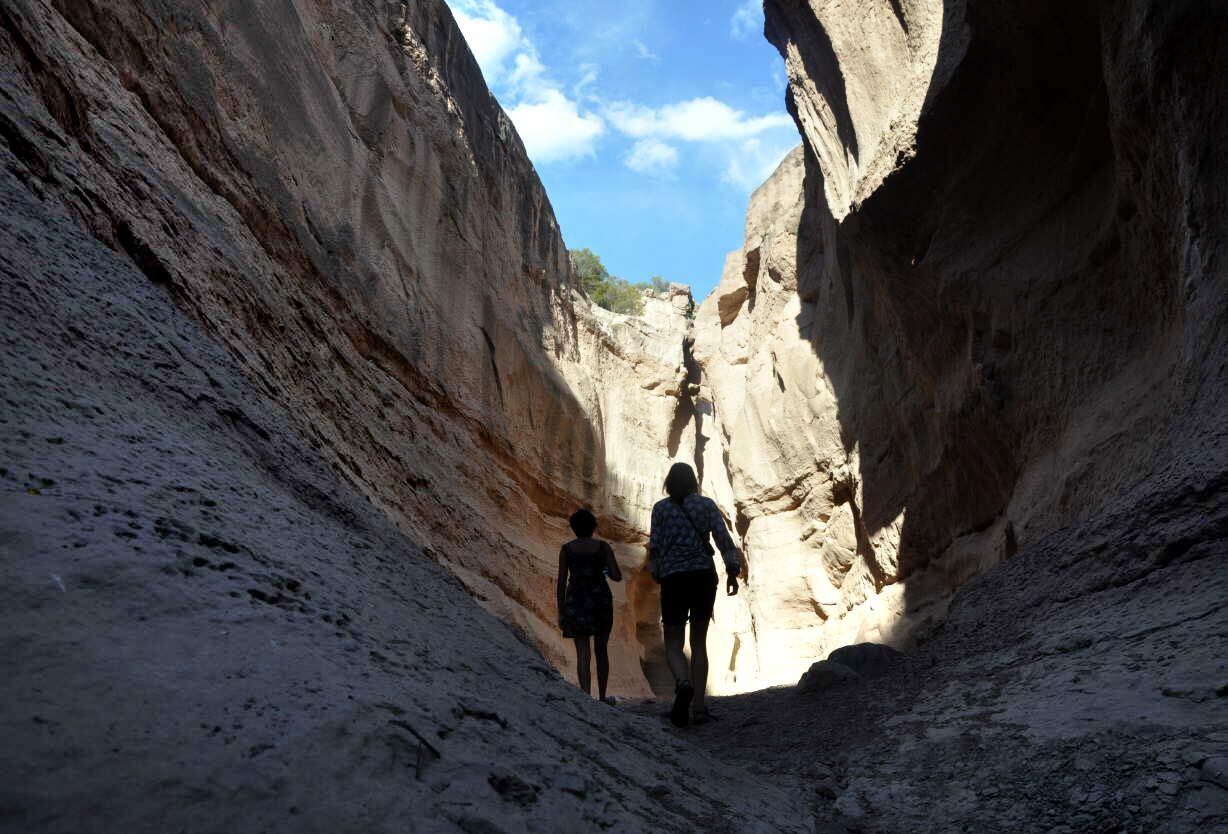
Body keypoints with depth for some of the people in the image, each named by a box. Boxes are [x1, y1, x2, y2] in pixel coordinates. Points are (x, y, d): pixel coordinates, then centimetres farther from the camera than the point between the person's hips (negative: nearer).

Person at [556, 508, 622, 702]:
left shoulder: (566, 549, 0)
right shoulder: (603, 546, 0)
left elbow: (561, 582, -1)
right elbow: (617, 576, -5)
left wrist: (561, 612, 5)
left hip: (575, 601, -1)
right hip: (600, 599, 1)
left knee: (583, 653, -1)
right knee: (601, 651, 15)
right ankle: (602, 697, 22)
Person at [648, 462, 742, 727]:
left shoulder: (661, 508, 4)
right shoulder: (707, 505, 7)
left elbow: (655, 546, 1)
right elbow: (723, 537, -4)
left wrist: (657, 574, 15)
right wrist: (732, 570, -5)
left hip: (673, 579, -1)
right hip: (704, 576, 2)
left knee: (673, 644, 5)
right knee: (699, 642, 13)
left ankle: (684, 683, -26)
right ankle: (699, 707, 7)